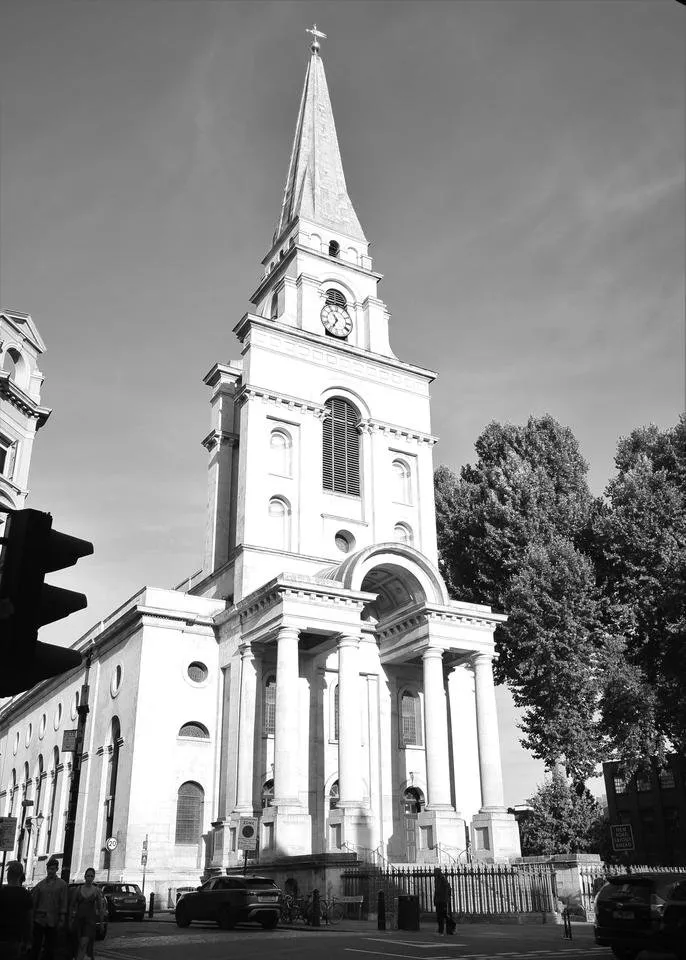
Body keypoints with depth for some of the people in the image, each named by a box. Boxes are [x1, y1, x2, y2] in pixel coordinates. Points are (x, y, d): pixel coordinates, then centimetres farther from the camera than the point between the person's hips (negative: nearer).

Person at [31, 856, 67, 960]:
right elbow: (34, 900, 7)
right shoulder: (41, 884, 8)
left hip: (53, 920, -2)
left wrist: (62, 919, -7)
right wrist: (33, 915, -1)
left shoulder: (61, 884, 2)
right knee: (36, 945, 1)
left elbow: (63, 902, -2)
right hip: (39, 919, 2)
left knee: (50, 947, 4)